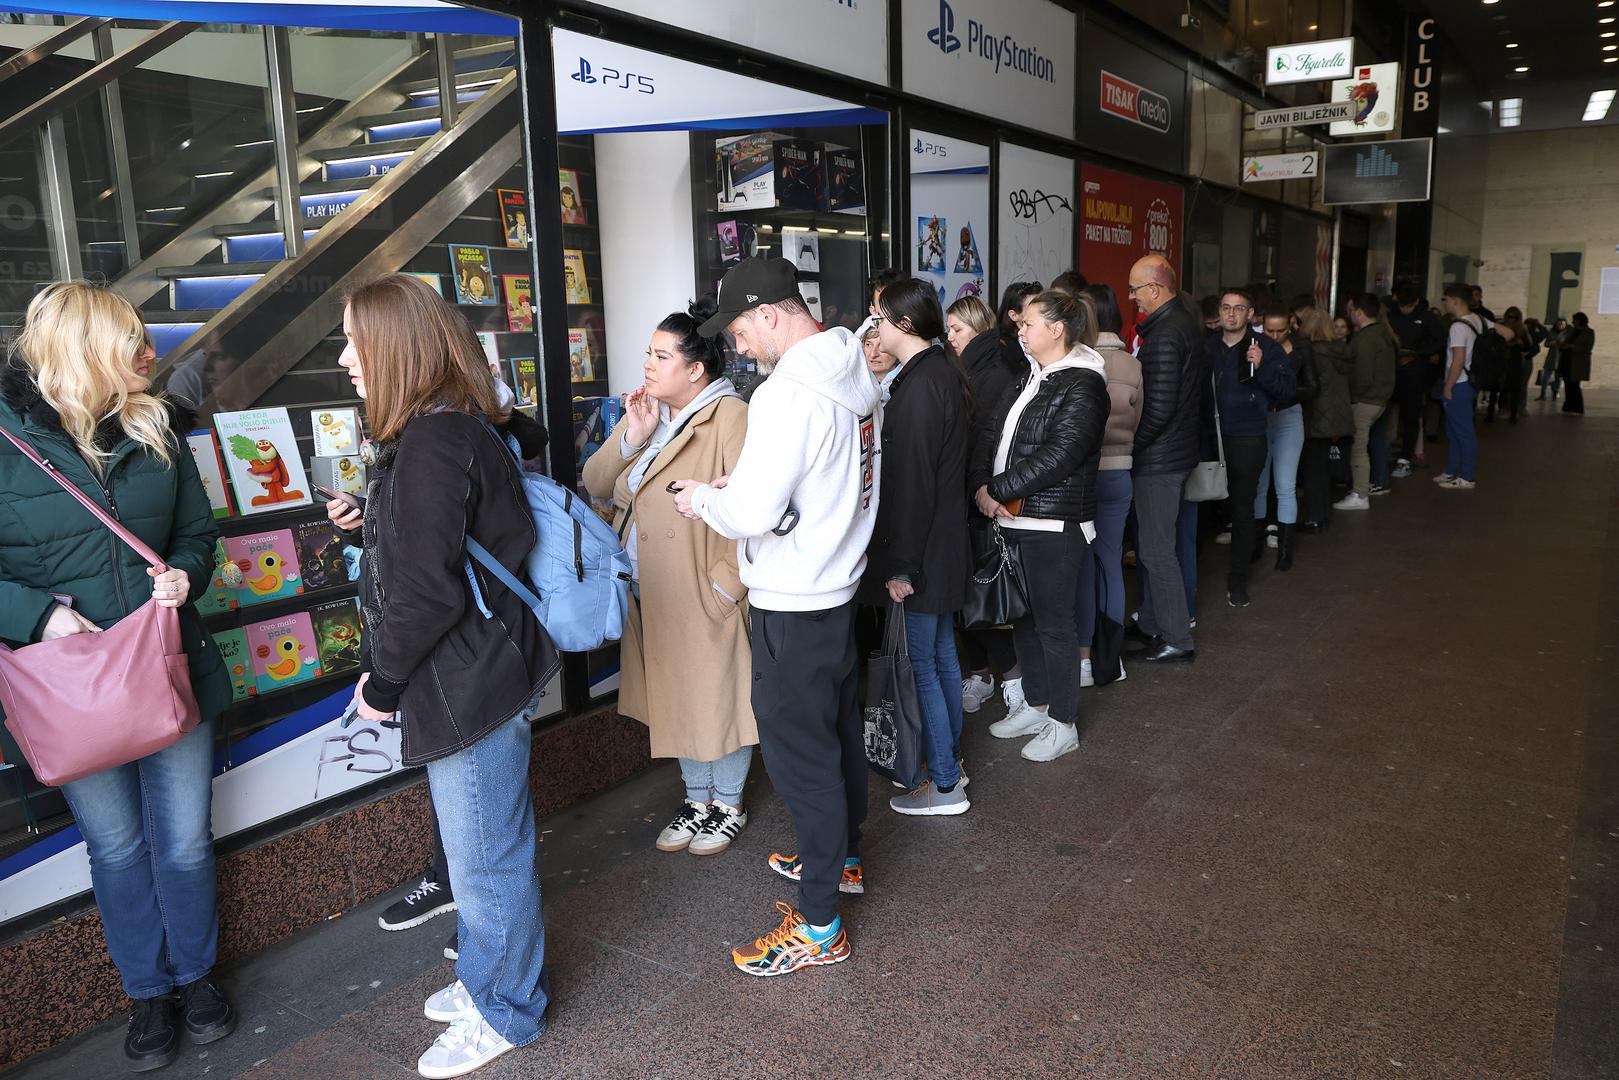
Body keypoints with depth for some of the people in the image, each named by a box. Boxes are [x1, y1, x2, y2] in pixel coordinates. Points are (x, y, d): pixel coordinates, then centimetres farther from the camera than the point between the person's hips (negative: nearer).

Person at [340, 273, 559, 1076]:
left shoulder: (433, 444, -22)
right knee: (480, 847, 24)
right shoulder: (452, 428, 10)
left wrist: (384, 680, -13)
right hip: (473, 672, 10)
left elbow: (424, 589, -24)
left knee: (484, 858, 7)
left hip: (470, 682, -10)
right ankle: (490, 977, 43)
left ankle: (503, 1011, 27)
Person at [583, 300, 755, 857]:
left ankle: (728, 805, 29)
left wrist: (727, 582, -21)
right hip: (650, 597, 8)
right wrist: (632, 438, -9)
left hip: (705, 599, -8)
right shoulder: (647, 412, 10)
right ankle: (697, 799, 37)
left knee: (718, 699, 9)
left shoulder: (729, 417, -16)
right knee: (677, 700, 19)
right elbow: (595, 484, 6)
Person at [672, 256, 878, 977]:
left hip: (792, 606, -10)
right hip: (839, 586, 10)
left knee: (800, 755, 1)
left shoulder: (789, 393, -24)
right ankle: (842, 856, 44)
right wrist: (744, 482, 8)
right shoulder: (852, 375, 6)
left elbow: (753, 513, -27)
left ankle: (819, 927, 14)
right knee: (839, 730, 23)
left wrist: (704, 499, -7)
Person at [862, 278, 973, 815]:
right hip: (945, 544, 10)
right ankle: (950, 759, 32)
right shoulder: (946, 373, 10)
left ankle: (944, 785, 10)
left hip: (920, 552, -10)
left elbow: (911, 484, -22)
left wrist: (901, 565, -19)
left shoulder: (919, 387, -20)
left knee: (922, 663, 0)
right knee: (942, 654, 18)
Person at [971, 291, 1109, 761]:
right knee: (1023, 615, 17)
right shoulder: (1030, 378, 13)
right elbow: (990, 427, 5)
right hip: (1014, 518, 8)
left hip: (1054, 525, -8)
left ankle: (1063, 724, 17)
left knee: (1053, 622, 2)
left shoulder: (1083, 386, -13)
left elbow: (1058, 454, -21)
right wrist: (980, 483, -10)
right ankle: (1035, 705, 33)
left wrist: (998, 489, -18)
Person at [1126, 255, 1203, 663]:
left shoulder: (1164, 336, -21)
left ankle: (1176, 639, 7)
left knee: (1155, 550, -1)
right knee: (1150, 544, 19)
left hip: (1159, 458, -10)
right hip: (1179, 448, 10)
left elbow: (1158, 409, -25)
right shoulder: (1186, 320, 10)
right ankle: (1153, 622, 31)